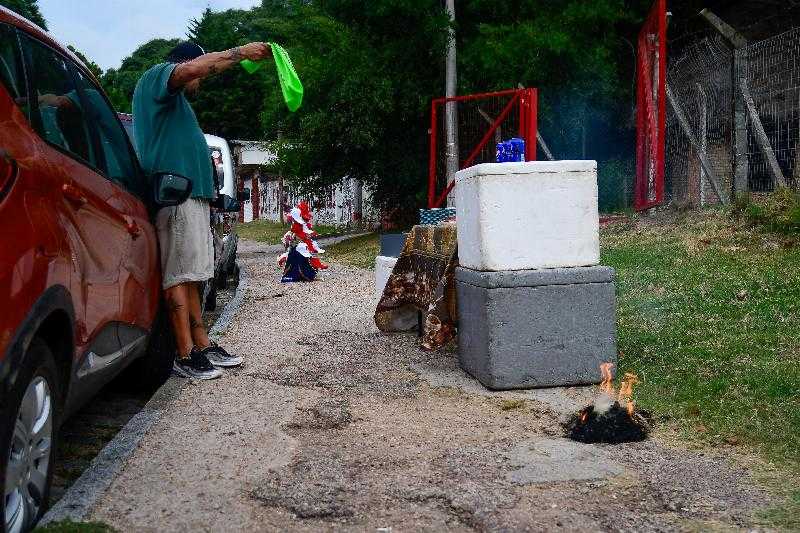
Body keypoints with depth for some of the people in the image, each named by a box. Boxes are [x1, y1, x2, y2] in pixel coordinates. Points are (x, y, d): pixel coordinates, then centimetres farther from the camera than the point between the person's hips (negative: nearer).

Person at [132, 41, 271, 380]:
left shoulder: (176, 101, 31)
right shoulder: (157, 76, 1)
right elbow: (194, 68, -20)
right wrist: (241, 52, -15)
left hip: (192, 194, 10)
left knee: (189, 275, 8)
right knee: (179, 275, -11)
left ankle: (202, 345, 11)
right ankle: (185, 356, -11)